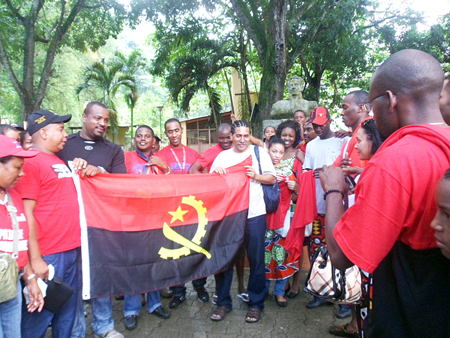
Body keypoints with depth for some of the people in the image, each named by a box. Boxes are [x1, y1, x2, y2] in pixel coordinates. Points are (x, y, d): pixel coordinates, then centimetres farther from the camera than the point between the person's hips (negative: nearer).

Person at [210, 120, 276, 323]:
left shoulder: (260, 153, 7)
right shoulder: (222, 156, 12)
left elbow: (273, 179, 5)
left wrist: (256, 176, -12)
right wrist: (215, 173, -8)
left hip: (254, 214, -2)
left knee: (256, 260, 5)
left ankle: (256, 303, 22)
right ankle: (223, 302, 24)